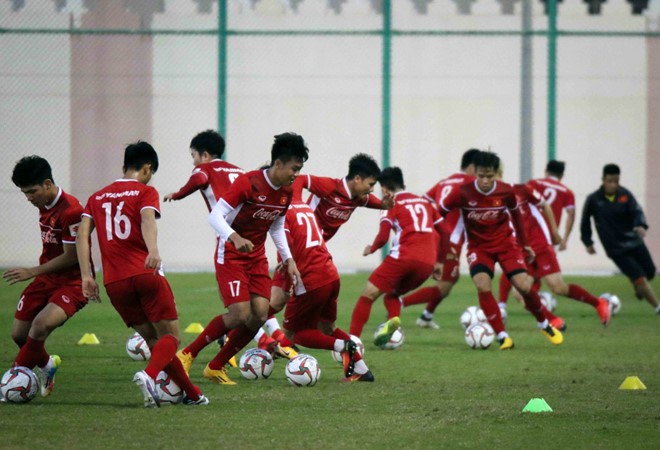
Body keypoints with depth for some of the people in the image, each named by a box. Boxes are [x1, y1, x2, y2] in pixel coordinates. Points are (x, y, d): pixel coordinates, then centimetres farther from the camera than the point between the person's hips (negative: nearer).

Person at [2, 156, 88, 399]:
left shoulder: (71, 211, -24)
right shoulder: (44, 204, 3)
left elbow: (71, 257, -21)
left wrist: (32, 272, -18)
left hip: (72, 282, -8)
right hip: (46, 278, 8)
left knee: (42, 324, -30)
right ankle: (46, 365, 36)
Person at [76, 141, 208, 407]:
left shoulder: (97, 198, 19)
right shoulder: (145, 192, 4)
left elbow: (82, 235, 6)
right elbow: (147, 221, -17)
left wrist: (87, 276, 1)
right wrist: (153, 251, -34)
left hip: (114, 283, 5)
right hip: (146, 275, -5)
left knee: (153, 339, 16)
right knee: (170, 337, 0)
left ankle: (191, 393, 16)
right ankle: (149, 375, -29)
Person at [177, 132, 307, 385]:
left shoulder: (286, 192, 3)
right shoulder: (248, 183, -20)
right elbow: (215, 215, -23)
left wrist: (288, 260, 10)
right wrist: (234, 237, -41)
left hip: (257, 257, 7)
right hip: (231, 256, -7)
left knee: (260, 316, -6)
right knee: (240, 314, -18)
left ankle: (216, 367, 8)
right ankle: (187, 354, 0)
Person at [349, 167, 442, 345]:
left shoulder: (392, 203, 6)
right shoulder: (424, 202, 22)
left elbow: (383, 236, -5)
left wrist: (371, 249, 15)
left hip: (404, 256, -6)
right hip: (428, 263, 6)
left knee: (368, 294, 2)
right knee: (391, 294, 25)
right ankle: (393, 319, -6)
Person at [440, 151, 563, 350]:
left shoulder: (506, 191, -12)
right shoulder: (463, 193, -19)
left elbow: (515, 213, 8)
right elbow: (439, 212, -9)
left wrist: (524, 244, 16)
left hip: (505, 242, 1)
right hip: (478, 246, -1)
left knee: (523, 286, -13)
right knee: (483, 285, -26)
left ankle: (544, 324, 16)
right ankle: (502, 337, -16)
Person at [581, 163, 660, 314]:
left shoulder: (625, 195, -5)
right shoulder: (593, 200, -8)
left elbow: (637, 211, -18)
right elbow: (586, 221, 6)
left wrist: (641, 225, -38)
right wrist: (588, 242, 6)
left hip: (634, 241, 3)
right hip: (616, 248, -3)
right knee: (640, 278, -10)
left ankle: (639, 289, 45)